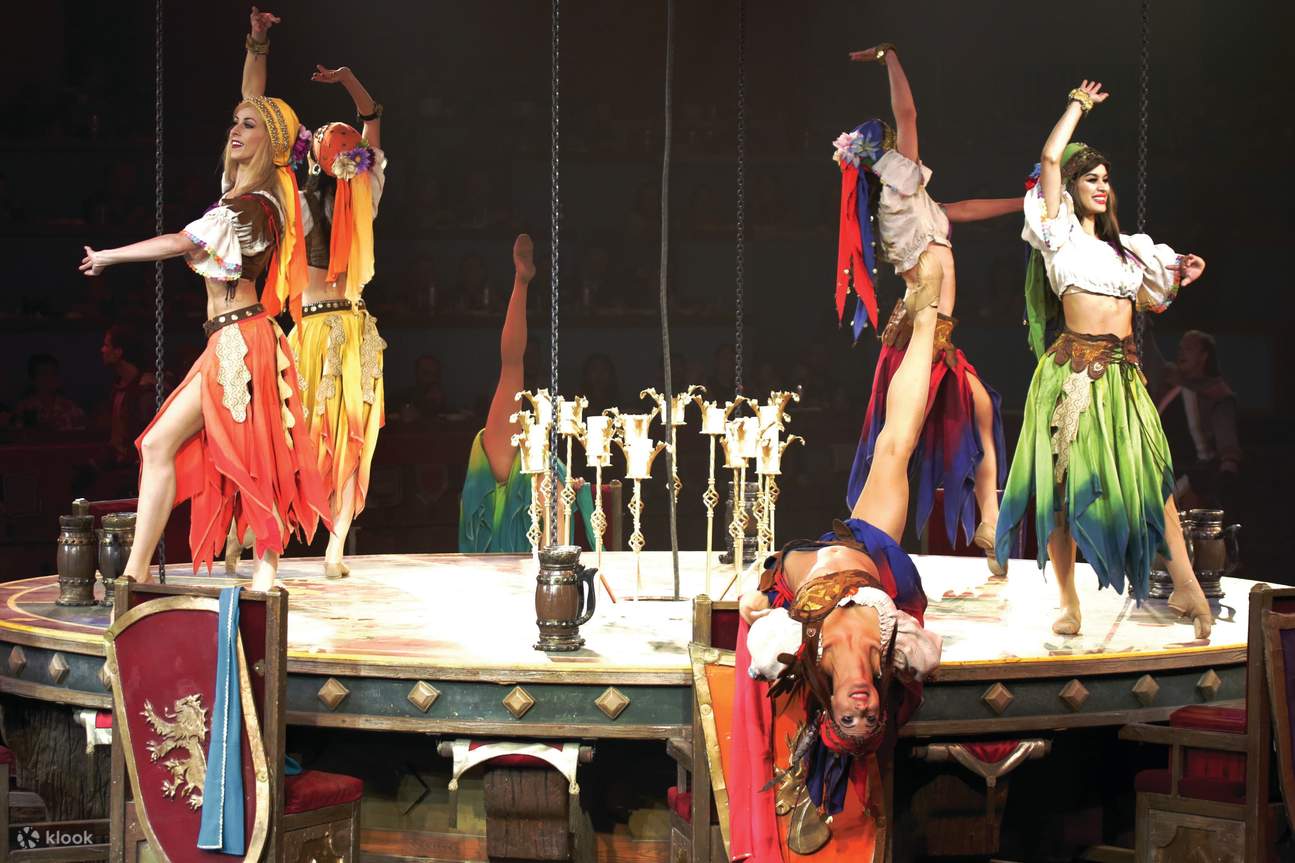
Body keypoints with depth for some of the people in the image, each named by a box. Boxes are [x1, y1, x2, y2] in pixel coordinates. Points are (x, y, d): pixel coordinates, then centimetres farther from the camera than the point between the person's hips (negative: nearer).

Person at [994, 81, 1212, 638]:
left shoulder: (1122, 246, 23)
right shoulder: (1060, 232, 5)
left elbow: (1147, 298, 28)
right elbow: (1051, 158, -4)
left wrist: (1178, 278, 10)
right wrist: (1079, 105, 8)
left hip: (1124, 373, 5)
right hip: (1074, 371, -5)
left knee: (1153, 478, -2)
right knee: (1064, 484, -2)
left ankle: (1185, 588, -2)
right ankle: (1069, 605, 3)